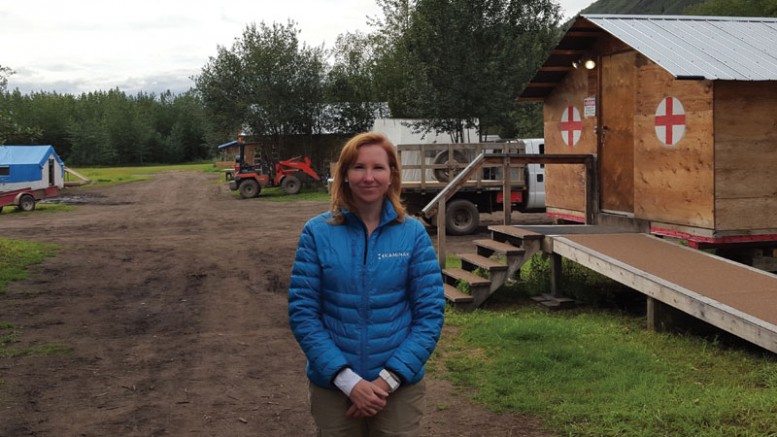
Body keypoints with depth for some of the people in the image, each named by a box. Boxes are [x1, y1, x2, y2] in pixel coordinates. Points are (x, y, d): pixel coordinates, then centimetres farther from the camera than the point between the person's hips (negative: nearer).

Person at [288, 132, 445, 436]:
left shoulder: (413, 233, -4)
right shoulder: (317, 232, -6)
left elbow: (430, 314, -5)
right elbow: (302, 313, -7)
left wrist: (388, 379, -14)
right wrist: (348, 380, -15)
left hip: (400, 388, 0)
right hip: (332, 387, 0)